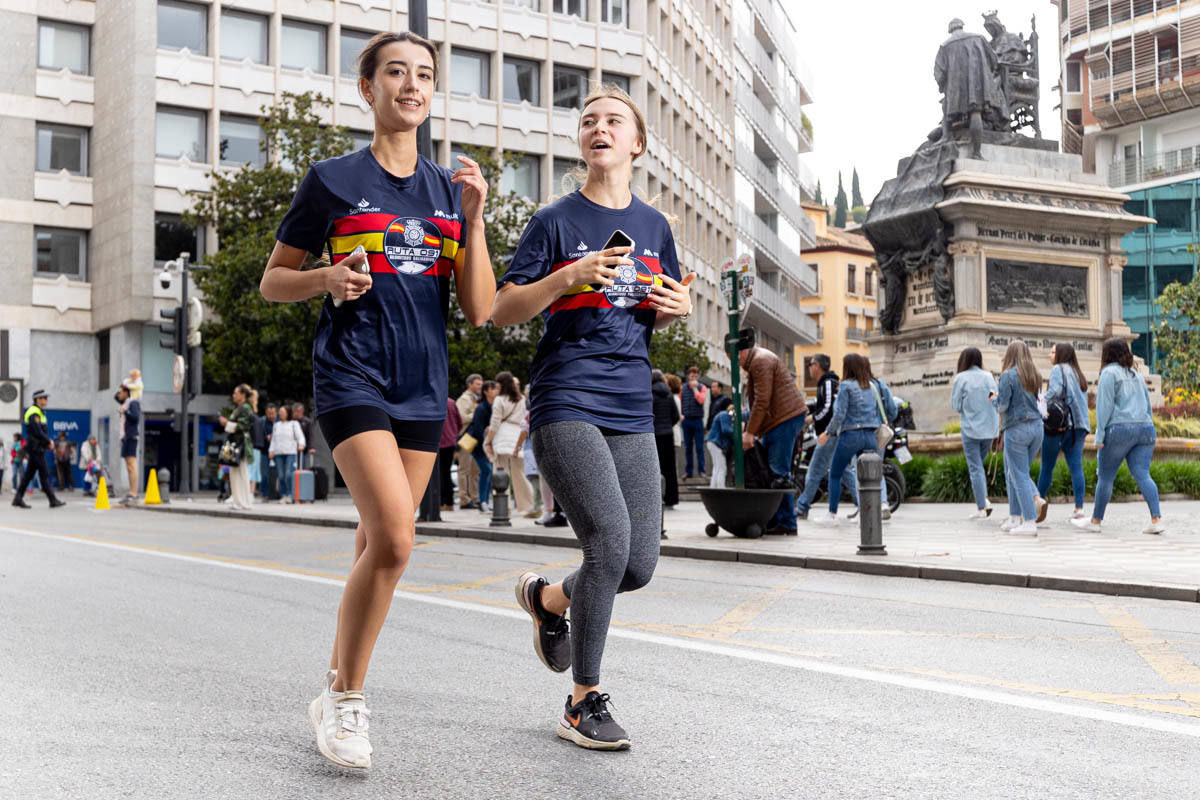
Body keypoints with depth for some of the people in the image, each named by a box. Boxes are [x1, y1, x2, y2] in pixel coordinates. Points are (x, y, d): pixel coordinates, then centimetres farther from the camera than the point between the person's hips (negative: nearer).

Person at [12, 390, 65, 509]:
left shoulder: (39, 412, 18)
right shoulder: (34, 413, -14)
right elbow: (37, 432, -22)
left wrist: (48, 442, 8)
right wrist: (49, 441, -11)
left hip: (38, 448, 10)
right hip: (36, 448, -10)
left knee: (29, 473, 10)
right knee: (44, 474, -7)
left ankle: (18, 499, 10)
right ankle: (53, 500, -5)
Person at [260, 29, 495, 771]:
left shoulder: (451, 189, 10)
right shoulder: (333, 181, 0)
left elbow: (480, 310, 4)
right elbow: (272, 281, 6)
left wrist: (473, 217, -7)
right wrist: (327, 277, -14)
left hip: (423, 388, 5)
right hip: (352, 376, -5)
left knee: (380, 546, 10)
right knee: (395, 537, -20)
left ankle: (338, 692, 28)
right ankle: (346, 698, -3)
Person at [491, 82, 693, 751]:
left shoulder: (654, 226, 15)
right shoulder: (557, 220, 1)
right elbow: (503, 312, -1)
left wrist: (678, 309, 2)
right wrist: (567, 277, -16)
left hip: (632, 411, 5)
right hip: (566, 402, -5)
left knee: (639, 565, 0)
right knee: (611, 539, -19)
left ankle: (546, 597, 33)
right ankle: (584, 703, -3)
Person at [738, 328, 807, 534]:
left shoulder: (761, 361, -14)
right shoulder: (755, 361, 20)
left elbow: (762, 401, -18)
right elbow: (757, 401, 22)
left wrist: (750, 432, -15)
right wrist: (751, 430, 16)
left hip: (785, 418, -11)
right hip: (781, 419, 11)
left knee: (779, 471, -12)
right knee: (768, 470, 11)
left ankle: (787, 524, -10)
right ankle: (773, 521, 14)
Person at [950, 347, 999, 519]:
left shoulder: (961, 378, -7)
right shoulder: (988, 376, 2)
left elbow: (956, 405, -5)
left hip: (971, 428, -4)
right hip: (990, 428, 4)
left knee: (975, 468, 1)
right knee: (979, 464, 19)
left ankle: (981, 508, 0)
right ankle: (984, 500, 5)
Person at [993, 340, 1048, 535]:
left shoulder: (1008, 376, -11)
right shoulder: (1035, 376, 9)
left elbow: (1002, 406, -13)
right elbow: (1037, 401, 16)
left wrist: (995, 399, 9)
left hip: (1017, 428, -7)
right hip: (1037, 426, 7)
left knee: (1019, 475, -2)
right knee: (1013, 473, 16)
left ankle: (1029, 523, -5)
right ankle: (1015, 518, 12)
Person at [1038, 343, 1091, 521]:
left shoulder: (1058, 369, -2)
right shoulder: (1078, 373, 21)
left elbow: (1055, 391, -18)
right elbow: (1082, 400, 19)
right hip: (1078, 425, 6)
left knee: (1047, 466, 5)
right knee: (1076, 467, -1)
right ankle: (1079, 509, -7)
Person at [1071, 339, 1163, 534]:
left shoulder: (1109, 373, -1)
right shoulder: (1136, 375, 23)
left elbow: (1104, 406, -8)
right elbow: (1147, 404, 23)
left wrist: (1100, 436, -9)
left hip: (1120, 429, -7)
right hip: (1145, 429, 7)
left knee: (1105, 477, 3)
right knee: (1142, 475, 0)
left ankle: (1096, 520, 10)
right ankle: (1156, 519, -14)